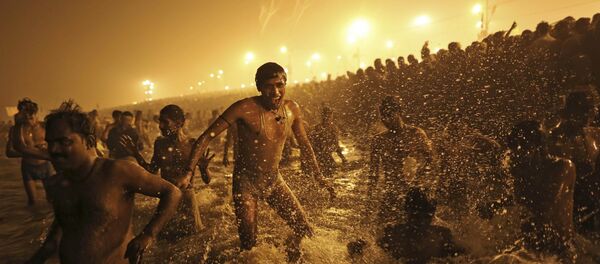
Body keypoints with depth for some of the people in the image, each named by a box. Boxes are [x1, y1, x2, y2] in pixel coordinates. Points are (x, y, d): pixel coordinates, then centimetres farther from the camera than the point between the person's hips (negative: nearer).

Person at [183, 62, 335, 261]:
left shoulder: (292, 109, -5)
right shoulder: (245, 108, -21)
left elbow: (304, 144, 10)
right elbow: (206, 138, -17)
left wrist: (318, 177, 14)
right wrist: (189, 172, -23)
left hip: (274, 179, 5)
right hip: (246, 181, -4)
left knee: (305, 231, 7)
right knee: (249, 244, -1)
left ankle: (290, 258, 39)